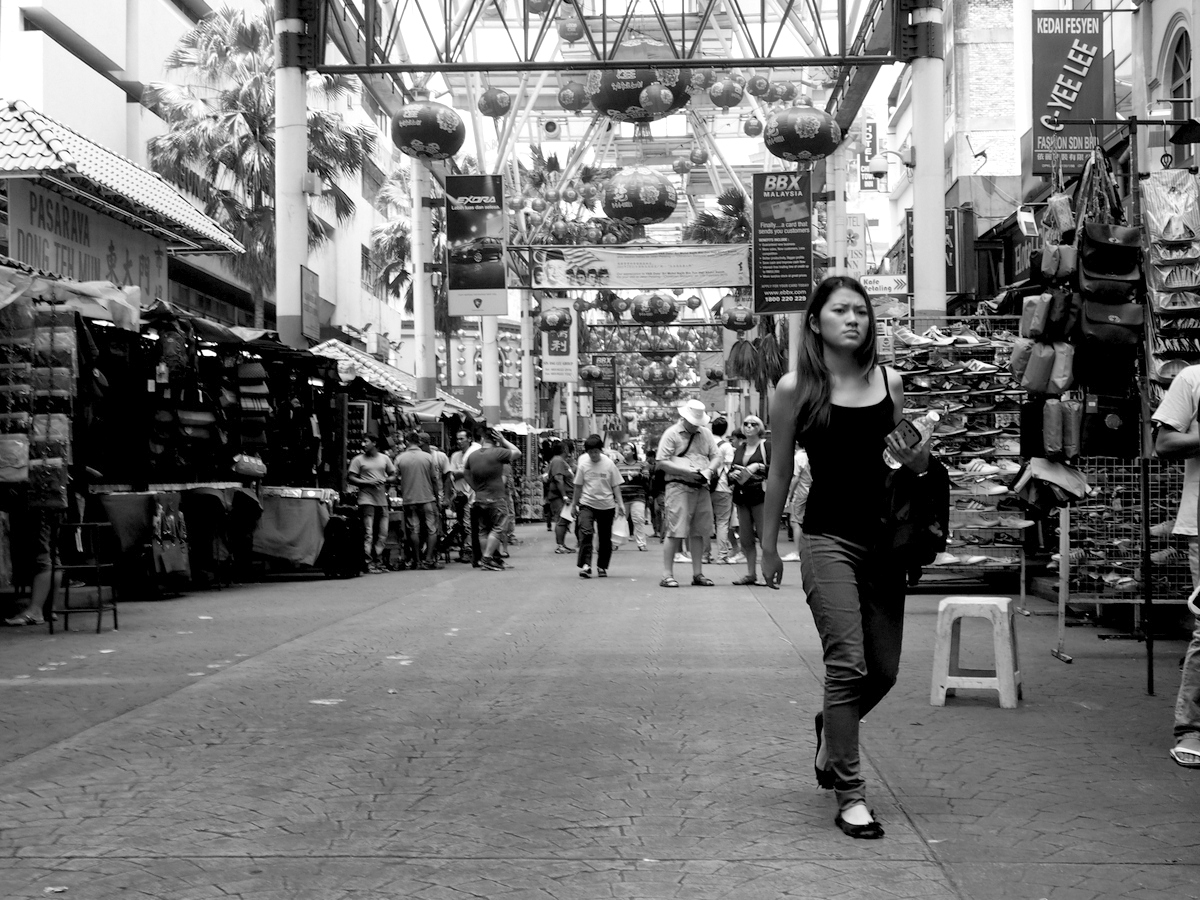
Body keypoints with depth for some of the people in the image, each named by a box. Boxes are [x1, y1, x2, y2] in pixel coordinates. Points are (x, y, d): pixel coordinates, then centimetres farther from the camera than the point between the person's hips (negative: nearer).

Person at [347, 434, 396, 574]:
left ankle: (378, 562, 15)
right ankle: (369, 563, -6)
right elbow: (350, 478, -2)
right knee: (368, 533, -8)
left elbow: (393, 475, 19)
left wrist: (385, 480, -4)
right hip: (366, 500, -4)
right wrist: (368, 482, -12)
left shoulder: (384, 458, 13)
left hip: (382, 499, 4)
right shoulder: (358, 460, 3)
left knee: (382, 534, 5)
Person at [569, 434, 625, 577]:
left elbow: (615, 485, 2)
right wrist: (574, 505, 10)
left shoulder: (609, 464, -3)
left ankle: (602, 567, 21)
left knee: (605, 538, 7)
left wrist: (620, 503, -4)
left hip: (607, 506, 1)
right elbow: (578, 486, 7)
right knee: (585, 533, -18)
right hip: (587, 504, -1)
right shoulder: (583, 464, -2)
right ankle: (585, 565, -18)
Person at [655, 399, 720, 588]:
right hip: (678, 486, -6)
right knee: (675, 531, -10)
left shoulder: (705, 433, 15)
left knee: (698, 532, 8)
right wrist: (686, 471, -16)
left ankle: (698, 574, 17)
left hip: (701, 487, 6)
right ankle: (667, 575, -6)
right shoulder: (671, 434, -2)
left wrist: (709, 470, -4)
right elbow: (662, 462, -8)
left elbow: (715, 455, 18)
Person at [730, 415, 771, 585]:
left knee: (764, 535, -9)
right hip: (742, 496, 6)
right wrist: (733, 474, 0)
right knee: (745, 539, 6)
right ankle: (751, 573, 13)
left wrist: (759, 467, -19)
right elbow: (730, 471, 21)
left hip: (759, 494, -6)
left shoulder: (766, 446, 1)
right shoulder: (739, 450, 18)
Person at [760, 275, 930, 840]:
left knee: (884, 669, 9)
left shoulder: (889, 382, 6)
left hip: (884, 535, 5)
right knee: (847, 663, -11)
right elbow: (780, 474, 4)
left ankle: (830, 729, 41)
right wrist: (768, 546, 7)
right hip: (828, 535, -4)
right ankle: (850, 795, 0)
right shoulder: (796, 388, -4)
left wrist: (917, 462, -5)